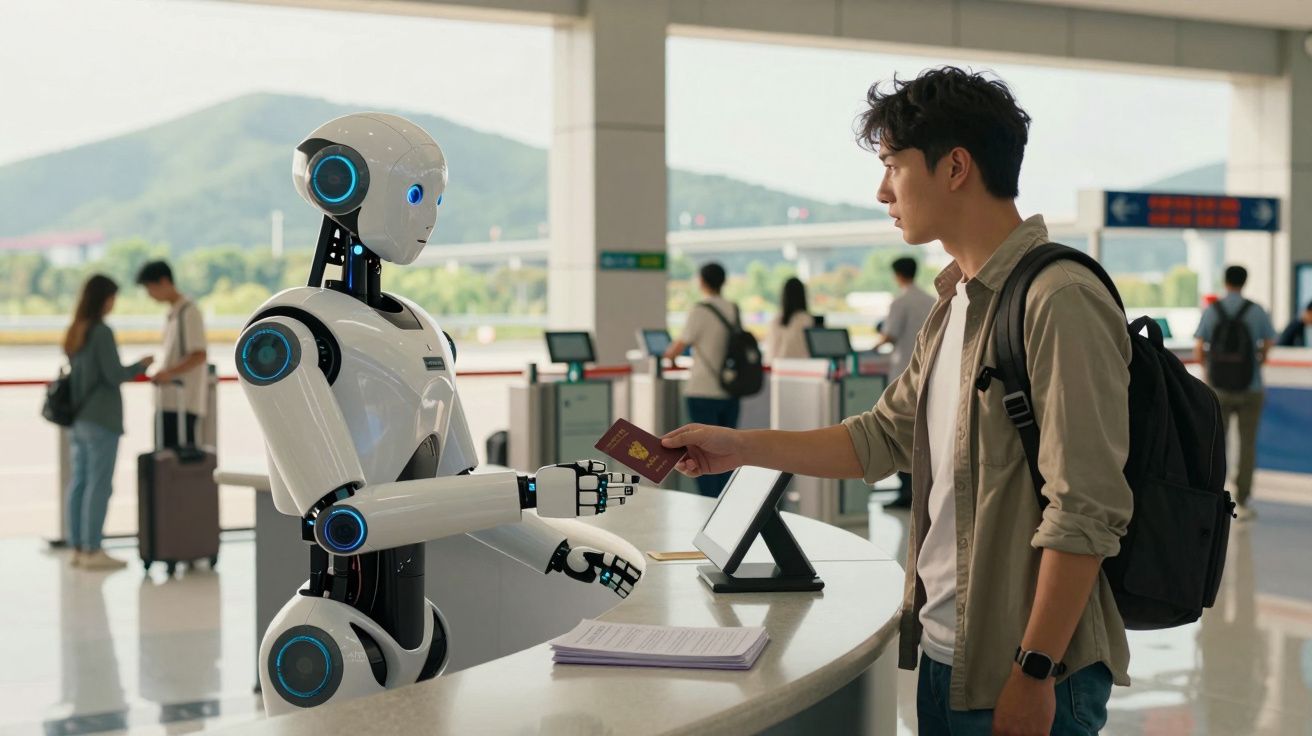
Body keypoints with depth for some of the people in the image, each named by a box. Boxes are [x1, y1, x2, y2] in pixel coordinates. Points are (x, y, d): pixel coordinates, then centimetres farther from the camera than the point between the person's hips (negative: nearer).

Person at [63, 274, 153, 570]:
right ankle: (92, 551, -2)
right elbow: (114, 375, -15)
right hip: (101, 420, -8)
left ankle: (78, 548, 12)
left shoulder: (74, 333, 11)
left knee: (78, 483, 9)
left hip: (78, 419, 8)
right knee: (98, 484, -4)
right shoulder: (101, 332, -14)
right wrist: (141, 365, 1)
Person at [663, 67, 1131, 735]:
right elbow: (885, 438, 19)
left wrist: (1035, 673, -20)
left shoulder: (1060, 303, -17)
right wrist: (742, 447, 15)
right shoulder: (953, 304, 12)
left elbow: (1084, 510, -20)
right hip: (944, 655, 9)